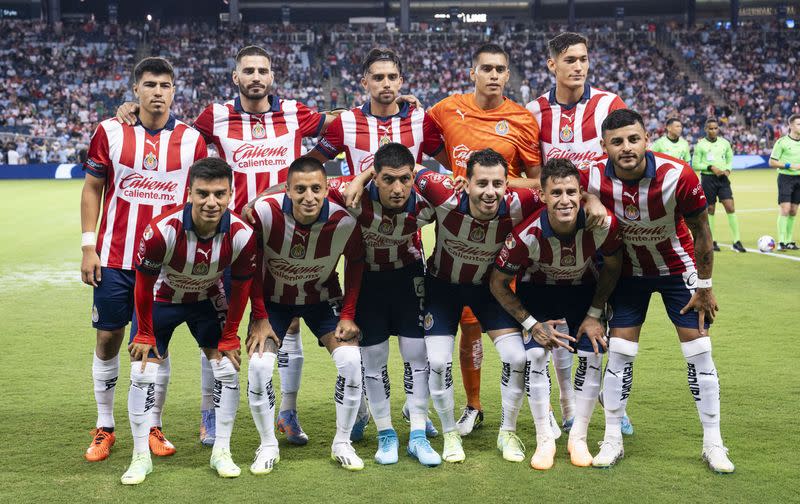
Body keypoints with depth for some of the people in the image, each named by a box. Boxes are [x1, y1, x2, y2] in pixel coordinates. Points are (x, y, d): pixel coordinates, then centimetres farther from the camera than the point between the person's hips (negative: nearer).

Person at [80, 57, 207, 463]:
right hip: (114, 259, 0)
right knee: (108, 338, 6)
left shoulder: (191, 140, 2)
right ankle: (104, 428, 19)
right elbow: (92, 189, 5)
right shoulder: (110, 132, 0)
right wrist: (88, 247, -2)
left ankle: (153, 427, 18)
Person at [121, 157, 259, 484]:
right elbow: (144, 284, -19)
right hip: (162, 299, -2)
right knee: (143, 372, -7)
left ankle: (221, 452, 11)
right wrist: (144, 334, -10)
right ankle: (141, 457, 8)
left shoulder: (242, 235, -28)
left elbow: (240, 287, -10)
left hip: (208, 300, 2)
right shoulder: (161, 230, -36)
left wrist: (229, 337, -4)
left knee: (227, 368, -3)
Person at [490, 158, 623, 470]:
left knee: (592, 356, -11)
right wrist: (530, 323, -19)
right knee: (536, 354, -17)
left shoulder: (603, 224, -32)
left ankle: (578, 438, 7)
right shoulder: (526, 235, -35)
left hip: (585, 289, 2)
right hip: (537, 289, -1)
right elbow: (498, 283, -18)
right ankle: (544, 440, -1)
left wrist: (594, 315, -11)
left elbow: (612, 266, -9)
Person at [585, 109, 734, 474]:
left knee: (699, 351, -2)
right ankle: (612, 441, 13)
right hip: (628, 270, 1)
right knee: (619, 352, -1)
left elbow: (700, 230, -13)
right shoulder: (592, 180, -24)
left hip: (678, 267, -1)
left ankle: (713, 444, 11)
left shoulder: (678, 176, -29)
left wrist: (704, 286, -7)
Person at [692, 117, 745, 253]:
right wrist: (710, 167, -15)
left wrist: (727, 170, -4)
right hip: (707, 179, -2)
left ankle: (736, 242, -6)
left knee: (730, 207, -8)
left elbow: (730, 159, 17)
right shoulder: (700, 145, -3)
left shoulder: (725, 143, 8)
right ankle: (711, 241, 16)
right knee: (710, 210, 4)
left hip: (723, 178, 2)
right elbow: (695, 164, -3)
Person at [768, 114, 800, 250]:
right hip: (786, 177, -5)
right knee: (785, 209, -12)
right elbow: (772, 162, -6)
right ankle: (781, 242, -11)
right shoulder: (782, 142, -7)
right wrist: (789, 166, -15)